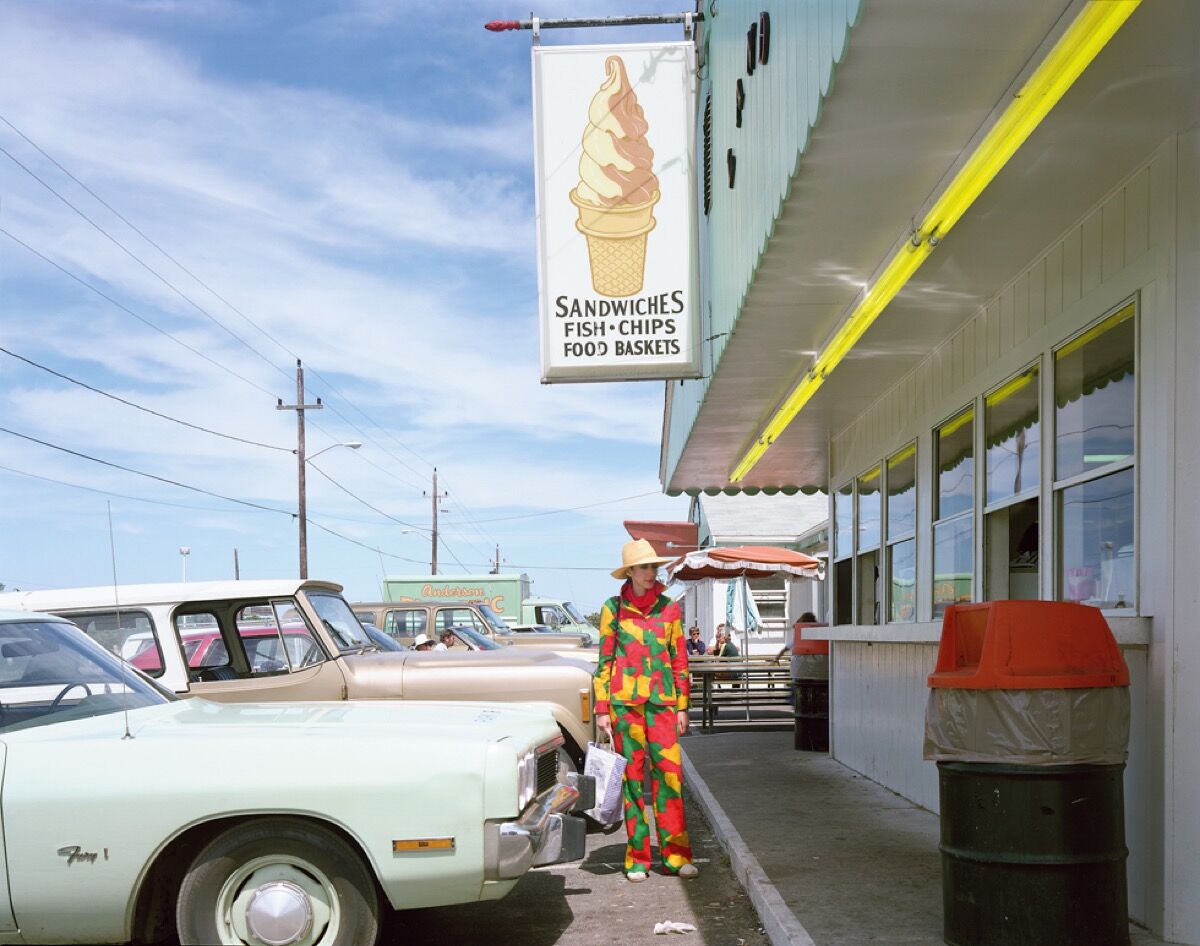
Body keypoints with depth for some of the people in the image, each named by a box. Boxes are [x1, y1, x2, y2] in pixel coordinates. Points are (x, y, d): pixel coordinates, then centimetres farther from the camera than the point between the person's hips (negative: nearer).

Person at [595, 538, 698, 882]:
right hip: (624, 699, -1)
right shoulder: (613, 608, 4)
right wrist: (602, 708, 2)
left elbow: (680, 660, 11)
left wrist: (682, 706, 7)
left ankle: (675, 855, 1)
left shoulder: (669, 608, 8)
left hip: (661, 700, 1)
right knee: (632, 774, 2)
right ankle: (637, 859, 9)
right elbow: (604, 660, 6)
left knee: (669, 772, -6)